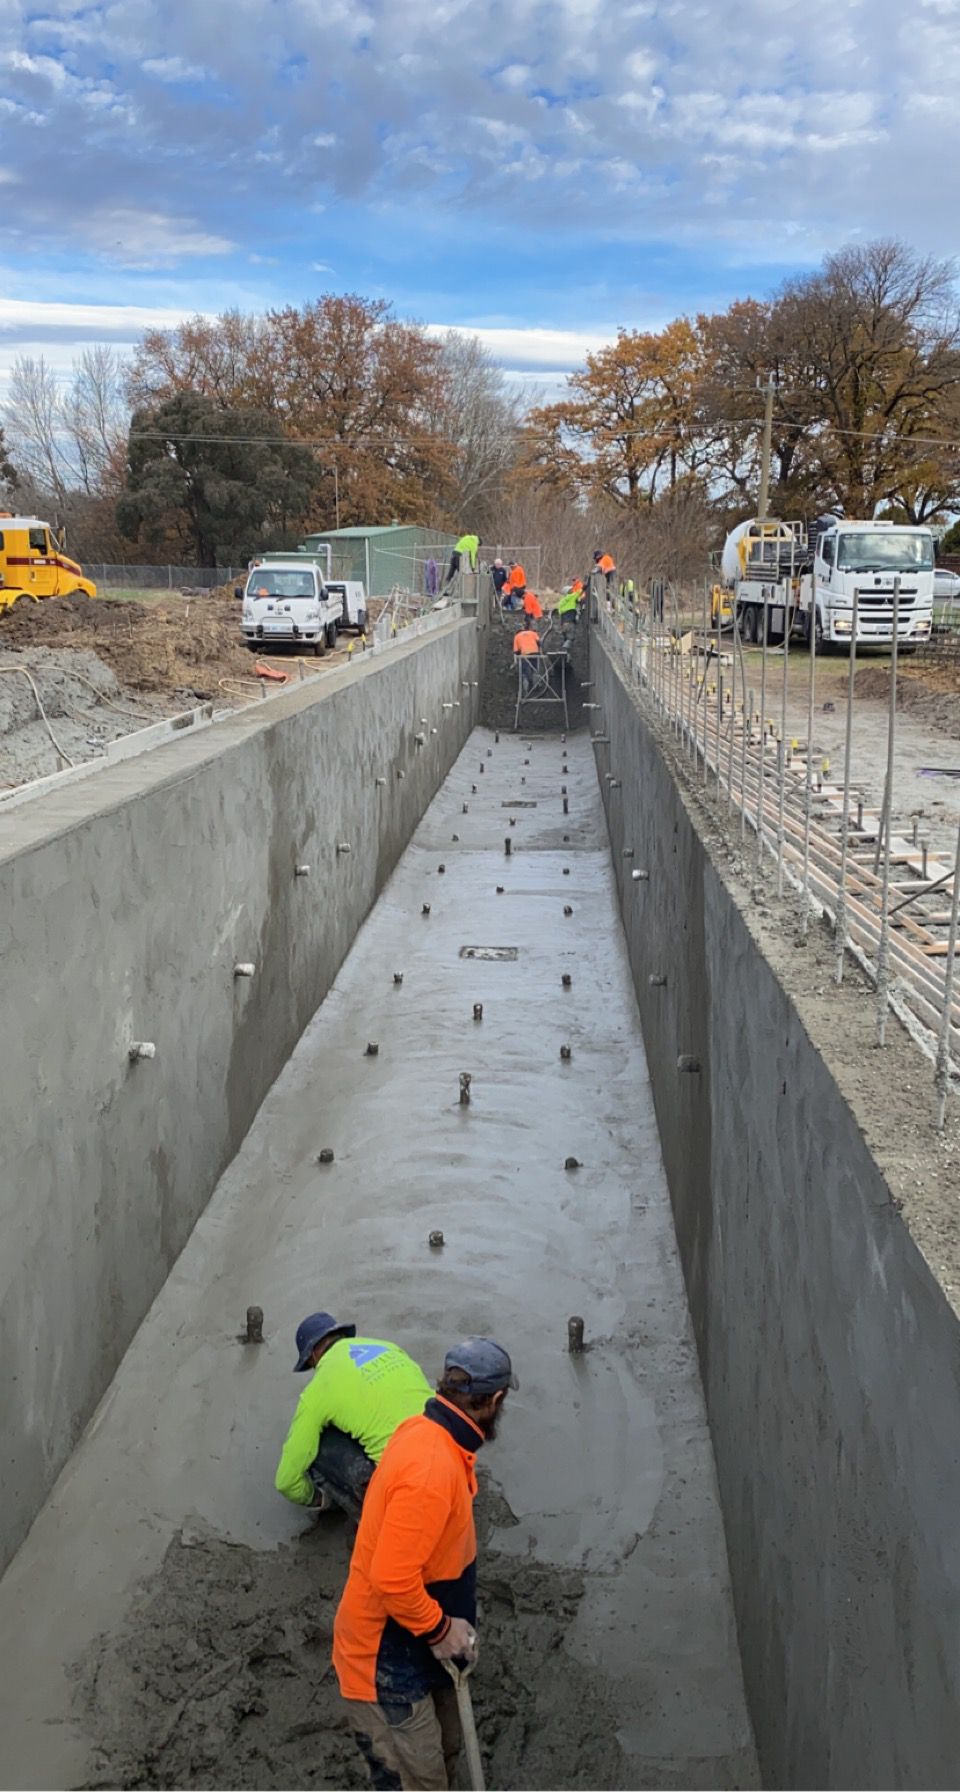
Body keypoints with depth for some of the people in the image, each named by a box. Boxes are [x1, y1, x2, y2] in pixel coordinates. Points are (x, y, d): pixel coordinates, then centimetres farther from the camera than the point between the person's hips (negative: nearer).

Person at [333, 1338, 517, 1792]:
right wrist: (440, 1630, -18)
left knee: (443, 1751, 23)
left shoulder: (428, 1433, -1)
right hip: (386, 1657, -9)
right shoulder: (431, 1469, -33)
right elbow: (392, 1577, -32)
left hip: (414, 1645, 9)